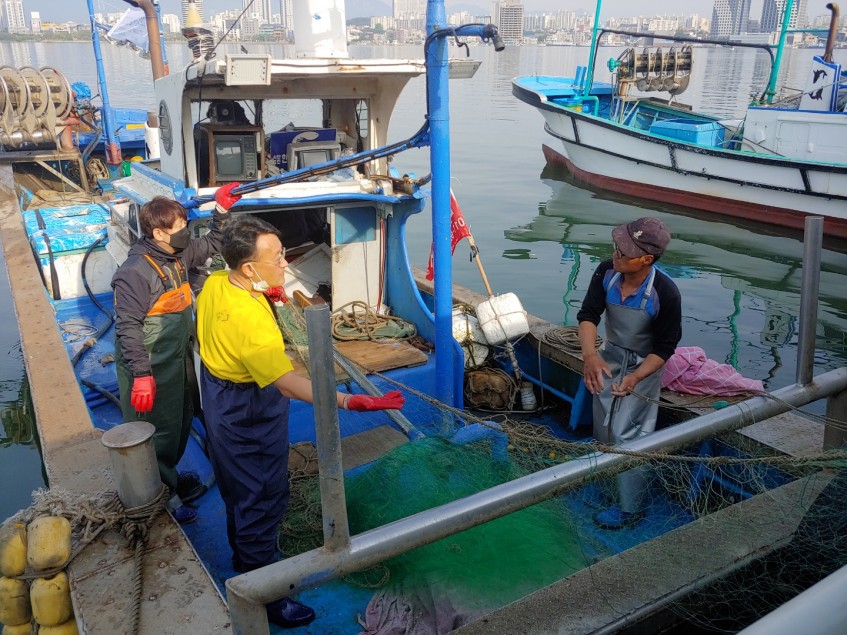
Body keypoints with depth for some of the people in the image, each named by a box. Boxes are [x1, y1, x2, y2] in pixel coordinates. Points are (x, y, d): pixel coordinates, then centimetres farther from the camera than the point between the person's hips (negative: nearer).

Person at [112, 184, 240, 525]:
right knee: (157, 431, 4)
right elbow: (128, 327, -24)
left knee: (181, 423, 23)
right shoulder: (135, 272, -24)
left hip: (179, 360, 9)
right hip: (151, 368, -9)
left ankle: (168, 477, 44)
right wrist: (141, 375, -27)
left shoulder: (179, 255, 1)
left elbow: (212, 245, 18)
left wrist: (222, 210, 3)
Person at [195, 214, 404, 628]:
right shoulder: (252, 320, -37)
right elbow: (289, 384, -44)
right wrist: (349, 402, -52)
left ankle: (245, 562, 50)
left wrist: (264, 295, 3)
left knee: (238, 490, 27)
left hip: (221, 403, 10)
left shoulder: (214, 284, -8)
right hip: (250, 419, -9)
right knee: (263, 501, 6)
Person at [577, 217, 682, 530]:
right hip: (609, 357, 5)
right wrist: (590, 355, -39)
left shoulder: (665, 294, -31)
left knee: (625, 434, -4)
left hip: (644, 365, -5)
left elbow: (664, 349, -21)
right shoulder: (607, 271, -21)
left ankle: (630, 508, 15)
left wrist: (635, 378, -35)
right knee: (603, 426, 21)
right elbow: (588, 315, -21)